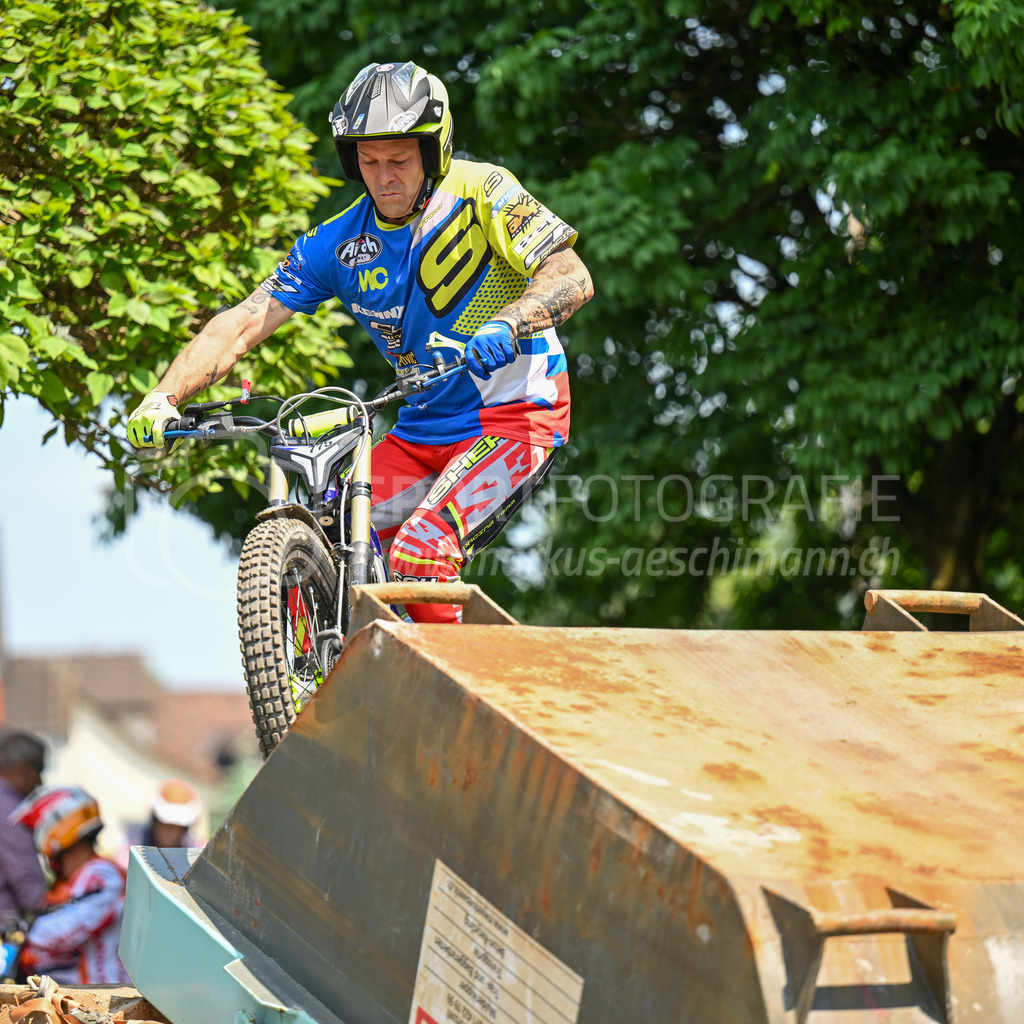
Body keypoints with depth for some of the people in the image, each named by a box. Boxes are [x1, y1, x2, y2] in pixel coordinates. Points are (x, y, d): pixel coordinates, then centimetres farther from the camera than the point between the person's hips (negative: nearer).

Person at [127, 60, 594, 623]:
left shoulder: (480, 192, -11)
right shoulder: (339, 243, 0)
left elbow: (571, 277, -22)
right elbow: (242, 323, -4)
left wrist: (504, 327, -42)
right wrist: (164, 398, -18)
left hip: (515, 417, -6)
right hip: (423, 428, 6)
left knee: (419, 555, -26)